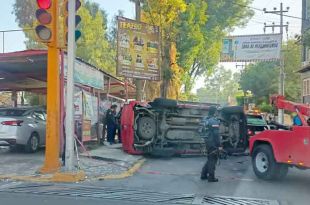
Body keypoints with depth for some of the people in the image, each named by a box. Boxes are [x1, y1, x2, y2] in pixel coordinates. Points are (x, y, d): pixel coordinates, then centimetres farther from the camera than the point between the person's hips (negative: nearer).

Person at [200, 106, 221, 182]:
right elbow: (216, 134, -21)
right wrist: (219, 145, -17)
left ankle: (203, 175, 22)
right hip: (213, 143, -8)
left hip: (208, 142, 8)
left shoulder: (205, 120, 9)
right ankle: (211, 177, 8)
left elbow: (203, 131, 17)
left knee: (210, 159, 19)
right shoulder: (214, 121, -18)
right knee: (213, 159, 2)